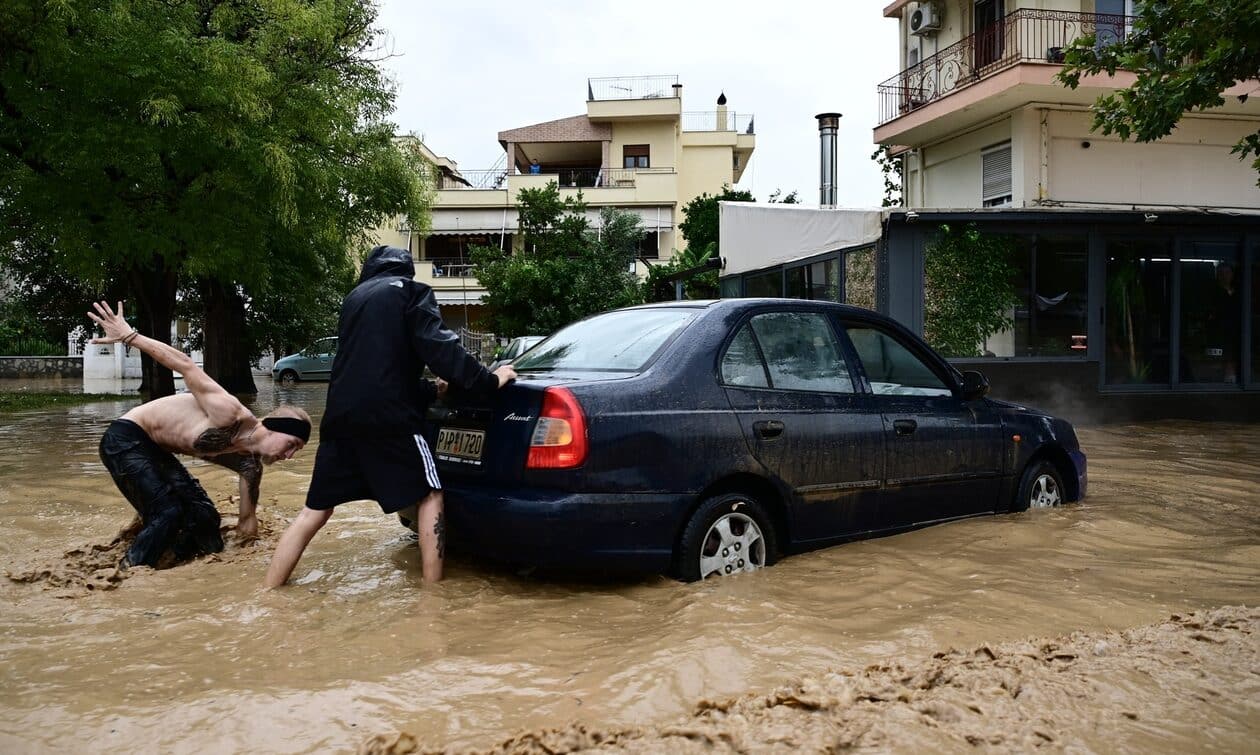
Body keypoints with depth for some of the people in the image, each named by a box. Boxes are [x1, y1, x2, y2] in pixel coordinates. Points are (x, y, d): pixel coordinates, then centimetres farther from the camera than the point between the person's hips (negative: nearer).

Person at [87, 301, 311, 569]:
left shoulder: (250, 466, -5)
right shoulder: (229, 415, -32)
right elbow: (185, 365, -28)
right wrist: (129, 335, -25)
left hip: (156, 451, 9)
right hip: (125, 438, -9)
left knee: (204, 516, 3)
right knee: (168, 512, -21)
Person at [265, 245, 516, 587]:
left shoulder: (354, 298, 27)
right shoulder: (410, 291, 8)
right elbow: (439, 346, -6)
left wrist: (432, 389, 37)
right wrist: (487, 381, 0)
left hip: (341, 417, 6)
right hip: (389, 417, -6)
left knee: (315, 511, 12)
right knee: (429, 496, 8)